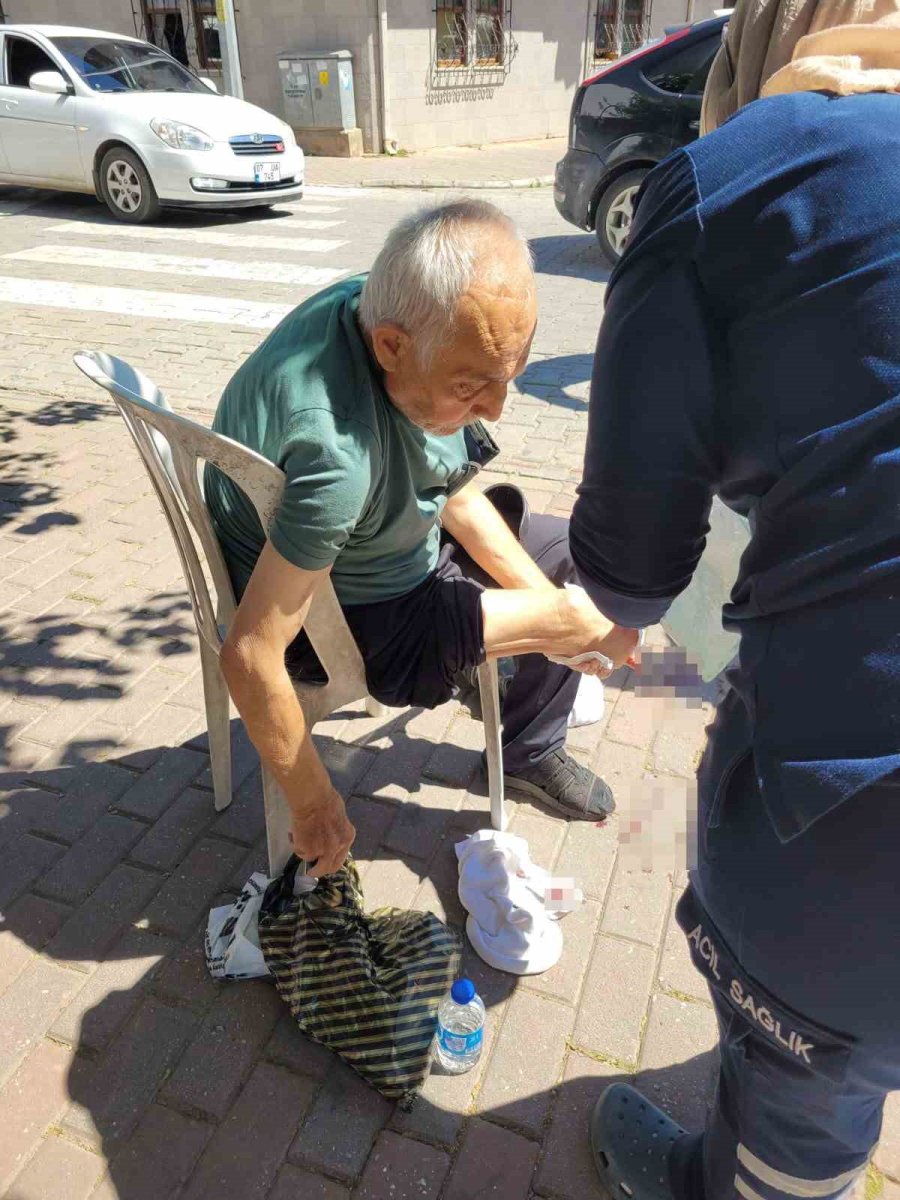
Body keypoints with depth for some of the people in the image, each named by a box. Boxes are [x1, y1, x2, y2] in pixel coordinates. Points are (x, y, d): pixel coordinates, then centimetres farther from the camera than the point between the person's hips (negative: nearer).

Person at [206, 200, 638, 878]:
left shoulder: (402, 315, -14)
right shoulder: (339, 451, -40)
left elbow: (453, 491, -1)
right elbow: (251, 655, -34)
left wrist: (543, 596, -5)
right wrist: (316, 807, -22)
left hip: (396, 536, 8)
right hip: (339, 617, -8)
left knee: (576, 551, 14)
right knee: (577, 606, -9)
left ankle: (531, 750, 30)